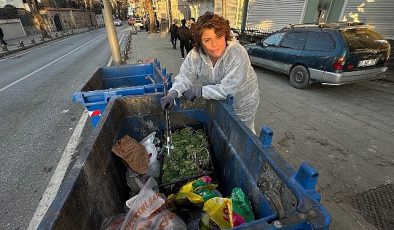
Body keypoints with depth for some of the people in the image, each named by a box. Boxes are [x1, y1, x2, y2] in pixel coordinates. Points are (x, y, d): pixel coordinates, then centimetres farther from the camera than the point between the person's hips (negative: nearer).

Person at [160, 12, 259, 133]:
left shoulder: (237, 54, -34)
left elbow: (228, 90, -36)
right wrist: (173, 93, -32)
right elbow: (184, 78, -13)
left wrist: (198, 91, -32)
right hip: (217, 102, 4)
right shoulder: (195, 55, -19)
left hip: (241, 103, -3)